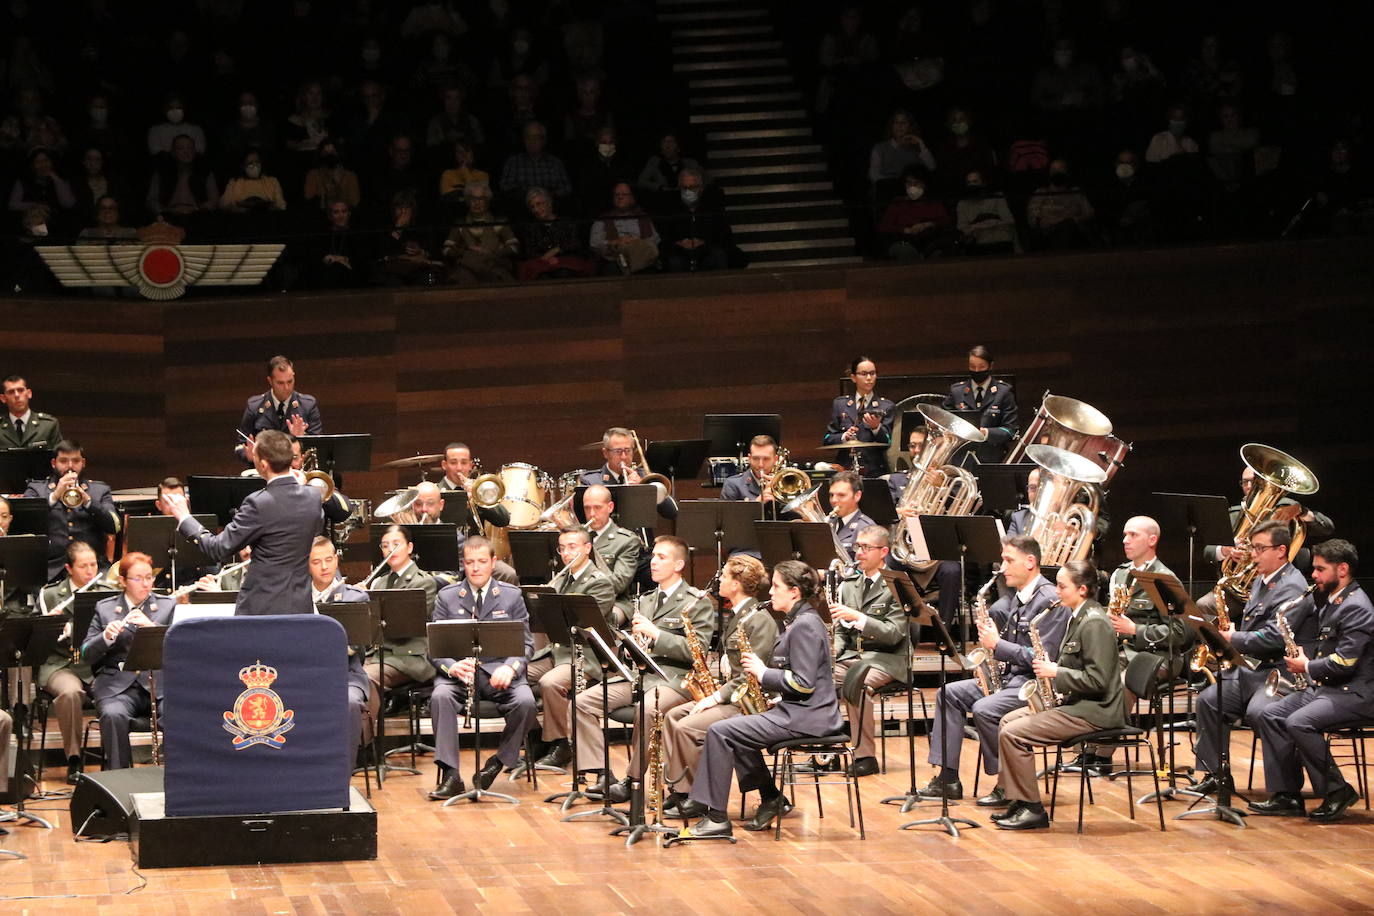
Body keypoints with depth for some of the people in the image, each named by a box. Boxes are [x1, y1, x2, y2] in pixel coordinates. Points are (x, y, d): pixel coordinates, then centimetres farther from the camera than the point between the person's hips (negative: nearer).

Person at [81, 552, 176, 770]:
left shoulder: (168, 606, 16)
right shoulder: (105, 609, 15)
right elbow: (87, 656, 9)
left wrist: (151, 626, -13)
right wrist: (106, 637, -11)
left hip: (160, 684, 0)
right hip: (117, 684, 0)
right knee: (113, 715, -34)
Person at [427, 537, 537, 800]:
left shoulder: (512, 596, 11)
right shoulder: (447, 598, 9)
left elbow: (525, 643, 6)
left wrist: (510, 667, -17)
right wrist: (452, 667, -19)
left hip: (499, 672, 0)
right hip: (458, 672, 0)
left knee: (525, 702, -31)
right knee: (440, 696, -33)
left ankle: (498, 763, -10)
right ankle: (450, 775, -32)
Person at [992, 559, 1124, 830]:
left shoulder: (1094, 623, -18)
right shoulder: (1077, 617, 14)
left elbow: (1097, 680, -23)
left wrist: (1055, 672, -19)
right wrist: (1050, 669, 5)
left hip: (1095, 709, -11)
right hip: (1074, 701, 11)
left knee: (1012, 734, -17)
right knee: (1008, 720, 13)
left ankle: (1032, 810, -9)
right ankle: (1017, 801, 13)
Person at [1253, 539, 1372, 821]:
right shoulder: (1332, 602, 17)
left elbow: (1345, 662, -24)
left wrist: (1307, 667, -10)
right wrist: (1304, 656, 8)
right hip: (1324, 687, 11)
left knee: (1298, 723, -29)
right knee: (1270, 716, -2)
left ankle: (1338, 793, -17)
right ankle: (1287, 795, -3)